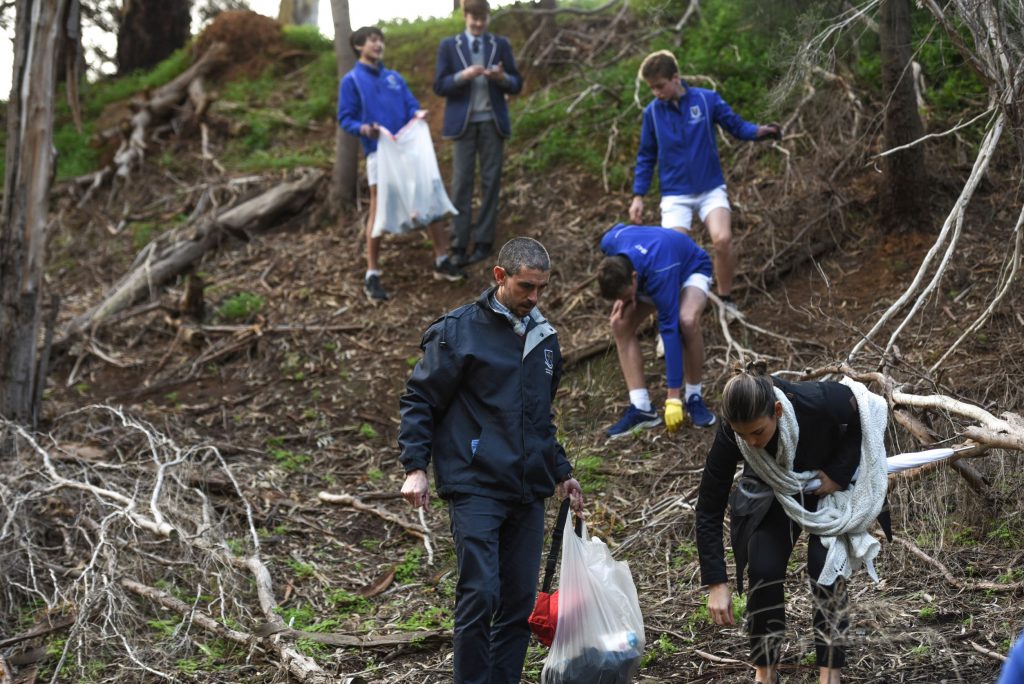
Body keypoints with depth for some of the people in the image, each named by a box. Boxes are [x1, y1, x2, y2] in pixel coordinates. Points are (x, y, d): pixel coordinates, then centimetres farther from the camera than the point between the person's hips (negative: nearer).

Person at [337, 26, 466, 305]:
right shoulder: (351, 80, 2)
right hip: (379, 150, -5)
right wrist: (362, 128, -24)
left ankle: (442, 261, 15)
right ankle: (372, 276, 3)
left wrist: (418, 113, -13)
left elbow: (411, 104, 10)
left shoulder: (395, 78, 17)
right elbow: (345, 119, -3)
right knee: (379, 211, -4)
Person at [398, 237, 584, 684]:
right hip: (475, 488, -6)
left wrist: (561, 473, 24)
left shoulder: (543, 337, 15)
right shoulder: (458, 331, -5)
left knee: (520, 603, 6)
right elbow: (419, 400, -4)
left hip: (528, 492, 6)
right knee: (480, 594, -12)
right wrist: (415, 468, -12)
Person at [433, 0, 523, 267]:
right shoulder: (449, 46, 4)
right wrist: (462, 76, -19)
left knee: (490, 182, 1)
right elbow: (439, 86, -1)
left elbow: (517, 84, 7)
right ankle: (459, 245, -5)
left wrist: (502, 78, -15)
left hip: (492, 122, 1)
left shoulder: (501, 45, 8)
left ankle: (483, 242, 7)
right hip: (463, 122, -1)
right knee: (461, 184, -4)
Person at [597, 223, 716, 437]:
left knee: (687, 320, -36)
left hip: (692, 268, -6)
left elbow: (669, 331, -43)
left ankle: (693, 397, -16)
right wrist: (625, 297, -14)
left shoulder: (660, 275, -45)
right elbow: (618, 229, -3)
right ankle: (641, 408, -15)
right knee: (621, 324, -17)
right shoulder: (610, 243, -31)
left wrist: (673, 398, -41)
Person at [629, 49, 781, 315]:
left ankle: (725, 299, -1)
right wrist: (638, 196, 6)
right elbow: (646, 157, 10)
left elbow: (737, 126, 1)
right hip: (675, 195, 1)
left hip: (711, 189, -1)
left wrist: (761, 131, -20)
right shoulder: (652, 112, 0)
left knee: (722, 239, -23)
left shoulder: (707, 99, -6)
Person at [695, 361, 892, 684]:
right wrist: (716, 583, -28)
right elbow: (709, 510, -25)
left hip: (830, 485, -1)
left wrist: (840, 473, -25)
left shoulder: (819, 402, -40)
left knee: (825, 565, -18)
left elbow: (869, 418, -17)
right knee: (764, 569, -14)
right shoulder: (731, 436, -33)